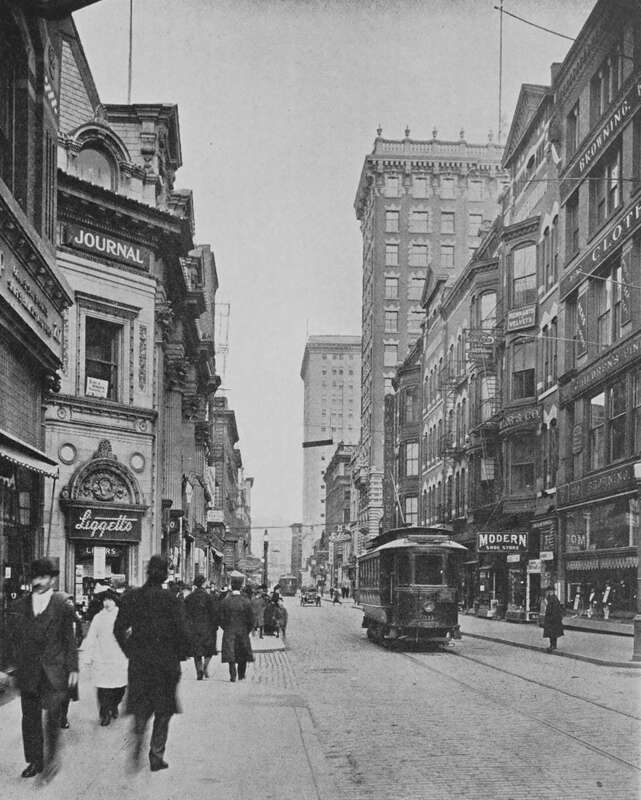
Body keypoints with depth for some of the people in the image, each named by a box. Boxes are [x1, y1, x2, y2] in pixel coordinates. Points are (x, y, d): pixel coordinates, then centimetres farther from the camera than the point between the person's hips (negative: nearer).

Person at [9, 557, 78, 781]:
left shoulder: (62, 606, -2)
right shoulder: (19, 606, 7)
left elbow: (70, 640, 0)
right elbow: (14, 640, 10)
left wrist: (72, 669, -3)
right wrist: (11, 668, 6)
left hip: (53, 672, -4)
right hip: (27, 673, 4)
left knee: (52, 717, -8)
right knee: (30, 718, 9)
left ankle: (51, 758, 8)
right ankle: (34, 761, 21)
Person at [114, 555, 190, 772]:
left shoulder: (131, 597, -2)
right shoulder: (172, 601, -12)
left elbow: (119, 629, 1)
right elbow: (181, 632, -13)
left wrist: (130, 650, 14)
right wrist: (182, 654, 4)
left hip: (139, 662, 3)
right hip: (166, 663, -2)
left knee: (141, 709, 15)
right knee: (163, 712, 11)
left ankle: (136, 746, -8)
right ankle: (156, 757, 12)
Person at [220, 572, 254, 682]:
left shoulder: (225, 601, -6)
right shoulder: (246, 601, -8)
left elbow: (222, 619, -3)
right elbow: (251, 620, -5)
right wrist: (247, 630, 10)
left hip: (229, 632, 0)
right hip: (243, 631, 0)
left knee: (230, 655, 3)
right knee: (243, 656, 14)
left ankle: (233, 675, -7)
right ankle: (241, 676, 21)